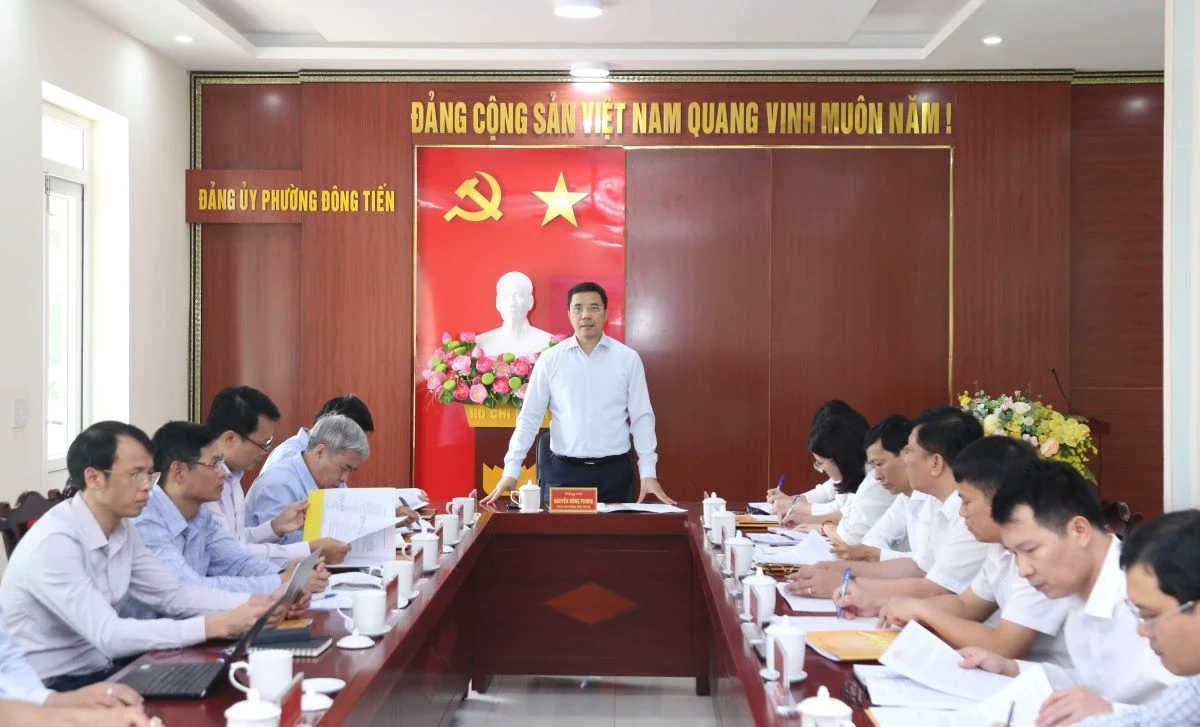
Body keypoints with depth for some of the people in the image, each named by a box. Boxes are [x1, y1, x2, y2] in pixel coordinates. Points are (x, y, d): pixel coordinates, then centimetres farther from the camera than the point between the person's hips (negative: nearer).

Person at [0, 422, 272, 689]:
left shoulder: (121, 529, 2)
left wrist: (250, 603, -11)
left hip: (102, 669, 8)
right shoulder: (54, 543, -24)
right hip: (54, 690, -8)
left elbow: (173, 595, 6)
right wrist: (218, 625, -33)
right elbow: (109, 636, -30)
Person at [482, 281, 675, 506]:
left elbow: (641, 418, 2)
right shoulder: (550, 359, 1)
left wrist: (648, 473, -5)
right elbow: (530, 417, 2)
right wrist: (511, 471, -5)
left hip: (614, 471, 0)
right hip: (563, 470, 0)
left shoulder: (628, 358, 1)